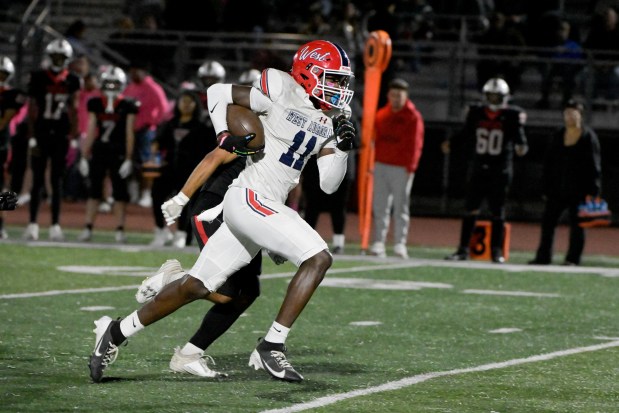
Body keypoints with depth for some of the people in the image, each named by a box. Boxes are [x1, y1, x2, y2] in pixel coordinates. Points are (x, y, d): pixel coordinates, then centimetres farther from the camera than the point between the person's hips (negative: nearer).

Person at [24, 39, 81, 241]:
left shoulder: (72, 81, 3)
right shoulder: (38, 78, -3)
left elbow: (73, 111, 5)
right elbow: (32, 110, -3)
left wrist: (74, 138, 0)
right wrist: (32, 138, -7)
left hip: (61, 135, 2)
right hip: (41, 133, -2)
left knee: (57, 181, 4)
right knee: (38, 180, 1)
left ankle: (55, 225, 6)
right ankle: (33, 223, 4)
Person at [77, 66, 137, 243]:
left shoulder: (127, 106, -3)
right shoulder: (95, 104, 5)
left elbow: (129, 134, -3)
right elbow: (91, 131, 8)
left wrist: (128, 159, -7)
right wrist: (84, 156, 6)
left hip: (118, 152, -2)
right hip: (99, 151, 2)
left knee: (119, 192, 1)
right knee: (94, 190, 3)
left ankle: (120, 230, 6)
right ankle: (87, 229, 6)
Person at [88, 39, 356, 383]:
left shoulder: (326, 124, 14)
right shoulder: (282, 94, -8)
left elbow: (329, 184, 14)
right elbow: (219, 92, -2)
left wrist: (343, 147, -1)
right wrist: (225, 137, -12)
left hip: (264, 208, 8)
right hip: (250, 199, -8)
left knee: (197, 287, 10)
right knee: (318, 258, -18)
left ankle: (116, 333, 20)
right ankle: (271, 346, -14)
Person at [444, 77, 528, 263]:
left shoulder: (511, 116, -4)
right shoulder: (477, 113, 5)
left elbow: (519, 139, -9)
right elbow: (466, 137, 12)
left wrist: (521, 147, -30)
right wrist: (452, 145, -4)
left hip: (500, 171, -3)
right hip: (479, 169, 3)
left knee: (497, 212, 3)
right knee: (471, 209, 3)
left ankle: (497, 251, 10)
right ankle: (463, 249, 7)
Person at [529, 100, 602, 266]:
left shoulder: (589, 137, -5)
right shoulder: (558, 136, 8)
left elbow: (593, 165, -7)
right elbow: (549, 163, 10)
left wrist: (592, 191, -12)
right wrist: (547, 188, 5)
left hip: (578, 190, -5)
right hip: (557, 189, 5)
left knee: (577, 224, 1)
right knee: (548, 221, 4)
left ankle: (573, 258, 8)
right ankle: (543, 256, 11)